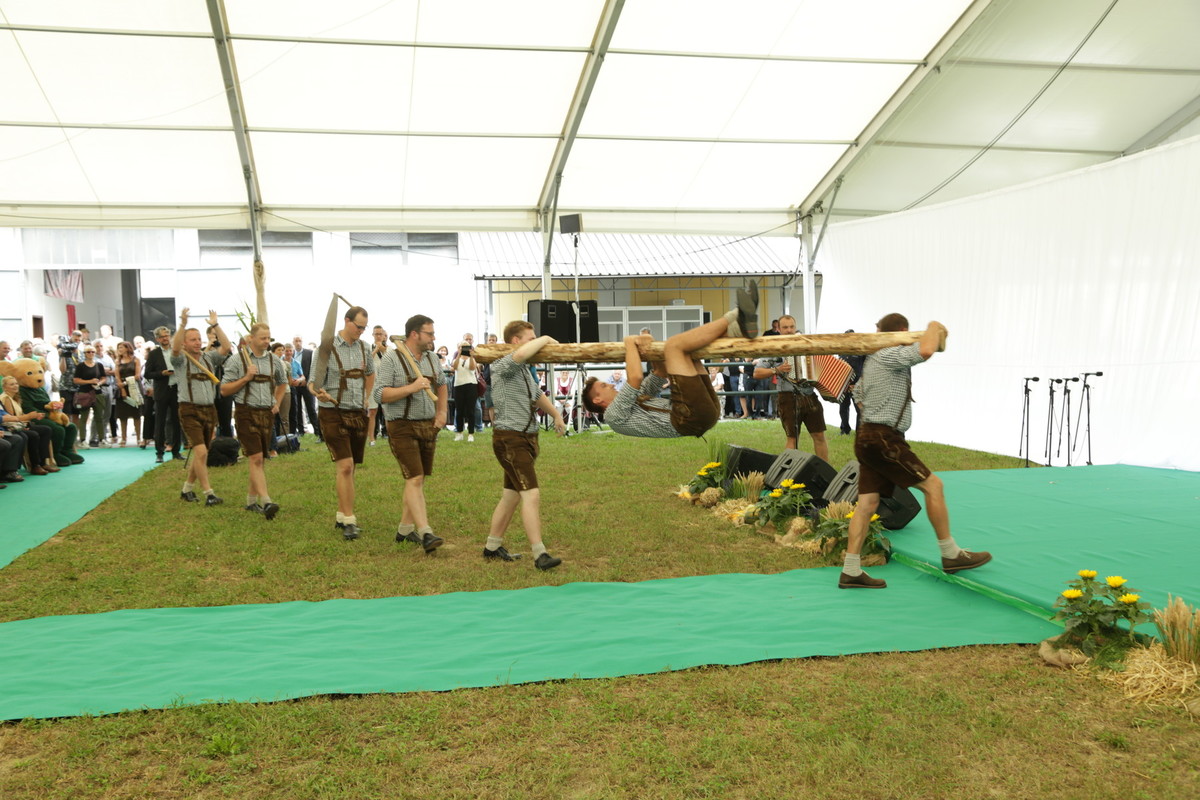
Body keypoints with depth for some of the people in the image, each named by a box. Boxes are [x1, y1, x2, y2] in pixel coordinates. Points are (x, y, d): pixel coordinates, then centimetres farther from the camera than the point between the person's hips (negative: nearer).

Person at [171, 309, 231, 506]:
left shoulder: (209, 357, 11)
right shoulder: (181, 360, -1)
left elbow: (226, 347, -4)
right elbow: (175, 348, -22)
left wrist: (215, 325, -9)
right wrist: (183, 325, -30)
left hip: (209, 409, 5)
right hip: (190, 410, -5)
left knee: (199, 454, 13)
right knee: (201, 452, -15)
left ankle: (187, 489, 28)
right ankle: (208, 494, -12)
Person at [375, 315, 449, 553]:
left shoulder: (432, 358, 10)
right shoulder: (391, 359, -10)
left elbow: (442, 384, 27)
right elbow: (380, 395, -16)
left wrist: (442, 412, 15)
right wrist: (411, 388, -24)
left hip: (428, 426, 7)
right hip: (402, 428, -7)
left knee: (418, 479, 11)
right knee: (414, 479, -14)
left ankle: (405, 528, 22)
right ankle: (425, 533, -18)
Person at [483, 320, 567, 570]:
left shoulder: (525, 370, 17)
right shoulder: (501, 367, -12)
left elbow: (538, 395, 35)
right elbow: (521, 354, -35)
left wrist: (556, 415, 43)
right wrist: (546, 339, -20)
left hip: (527, 437, 10)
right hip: (510, 438, -10)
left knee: (511, 495, 15)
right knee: (531, 493, -15)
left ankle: (492, 547, 26)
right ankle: (540, 554, -15)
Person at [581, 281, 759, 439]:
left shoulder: (636, 400, 33)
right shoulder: (614, 415, 4)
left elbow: (661, 373, 32)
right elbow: (635, 377, -12)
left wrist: (646, 345, 15)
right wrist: (630, 343, 1)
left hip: (705, 411, 9)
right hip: (689, 418, -9)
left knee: (686, 350, 19)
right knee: (673, 345, -13)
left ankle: (739, 327, -6)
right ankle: (734, 316, -10)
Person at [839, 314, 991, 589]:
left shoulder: (873, 360, 21)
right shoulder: (890, 355, -11)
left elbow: (859, 393, 33)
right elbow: (925, 350, -28)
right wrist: (934, 328, -9)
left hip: (868, 437, 10)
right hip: (884, 439, -10)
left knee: (867, 503, 5)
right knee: (933, 485, -2)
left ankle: (851, 572, 2)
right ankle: (951, 555, 7)